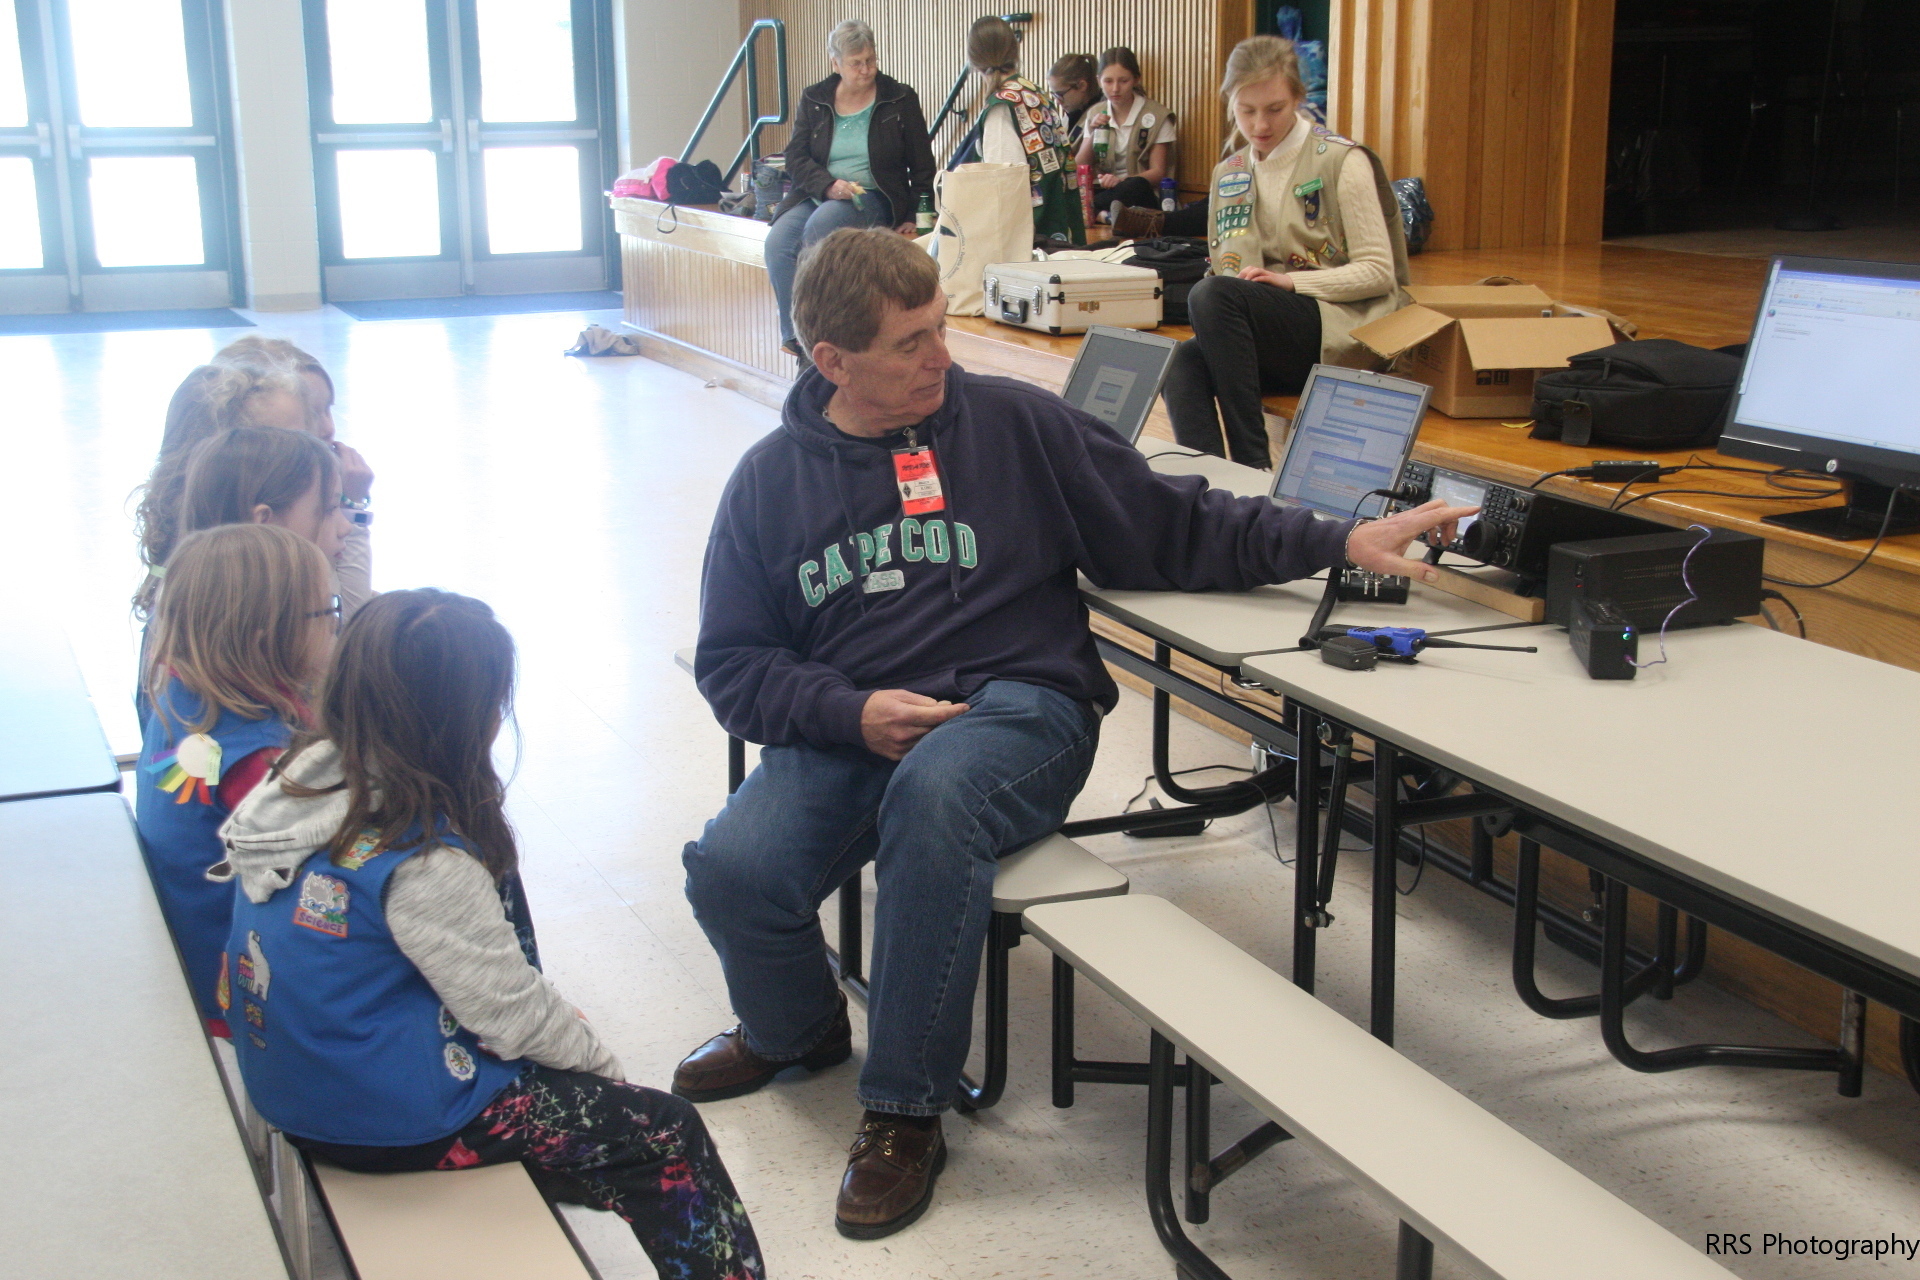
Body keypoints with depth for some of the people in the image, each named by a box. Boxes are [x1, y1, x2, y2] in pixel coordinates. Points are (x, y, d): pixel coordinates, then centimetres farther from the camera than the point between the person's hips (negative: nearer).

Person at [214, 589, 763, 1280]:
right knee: (668, 1136, -2)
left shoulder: (303, 779, -2)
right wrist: (600, 1059, 1)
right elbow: (511, 1010, -18)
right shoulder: (422, 860, -27)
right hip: (391, 1122, -9)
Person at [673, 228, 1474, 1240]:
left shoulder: (1013, 424, 4)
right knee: (730, 869, -25)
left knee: (935, 788, -38)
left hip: (1019, 706, -2)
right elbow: (732, 662, 8)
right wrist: (853, 712, -10)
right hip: (846, 731, 3)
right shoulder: (772, 477, 8)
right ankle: (796, 1027, 15)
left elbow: (1169, 525, 4)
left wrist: (1339, 542, -5)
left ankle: (906, 1112, -19)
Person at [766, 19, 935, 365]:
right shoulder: (814, 100, 11)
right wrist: (828, 185, -15)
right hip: (817, 195, 3)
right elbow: (795, 157, 5)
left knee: (818, 227, -34)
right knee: (778, 241, -27)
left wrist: (916, 216, -5)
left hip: (872, 198, -3)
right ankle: (795, 337, -23)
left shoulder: (900, 99, 5)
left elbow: (922, 166, 7)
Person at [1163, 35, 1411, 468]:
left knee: (1212, 295, -30)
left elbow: (1379, 272, -5)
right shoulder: (1228, 175, 16)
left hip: (1338, 332, -5)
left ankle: (1253, 463, -30)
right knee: (1182, 364, -27)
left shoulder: (1340, 161, 0)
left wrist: (1289, 281, -18)